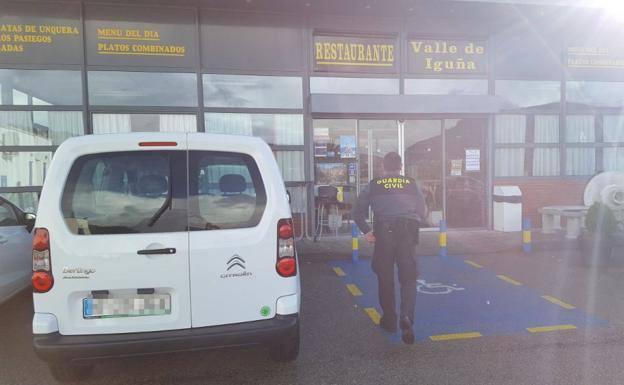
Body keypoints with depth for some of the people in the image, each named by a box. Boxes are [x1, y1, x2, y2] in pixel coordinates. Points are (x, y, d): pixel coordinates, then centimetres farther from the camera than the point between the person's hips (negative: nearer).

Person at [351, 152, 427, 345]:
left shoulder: (373, 185, 12)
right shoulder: (412, 184, 15)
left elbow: (357, 211, 9)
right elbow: (423, 212, 15)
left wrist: (366, 231, 11)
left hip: (383, 233, 0)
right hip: (408, 232, 1)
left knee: (385, 278, 12)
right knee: (408, 278, 6)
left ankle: (389, 320, 22)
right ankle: (406, 316, -14)